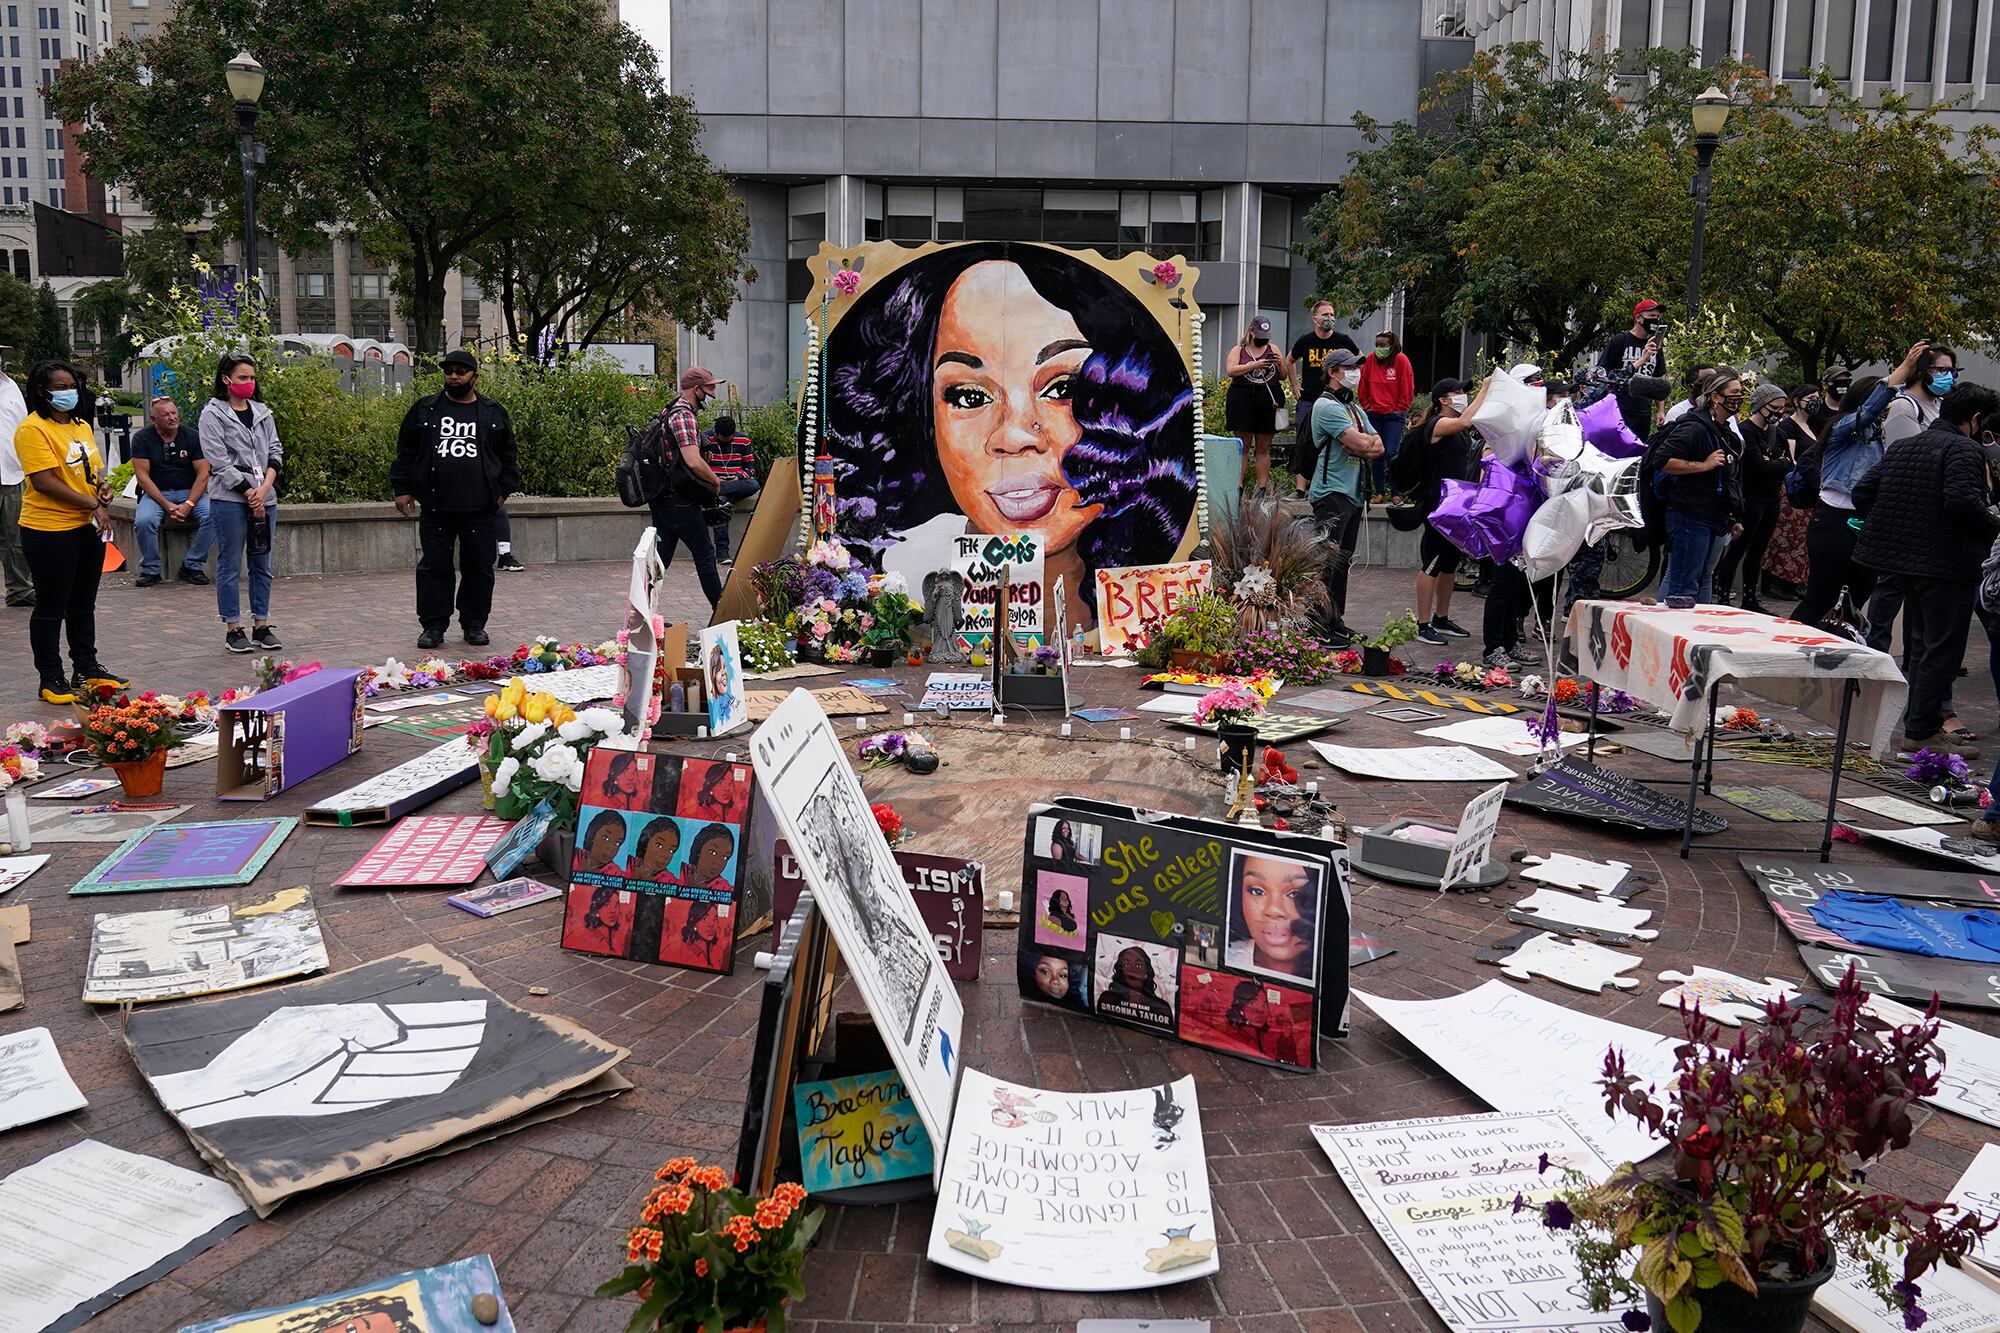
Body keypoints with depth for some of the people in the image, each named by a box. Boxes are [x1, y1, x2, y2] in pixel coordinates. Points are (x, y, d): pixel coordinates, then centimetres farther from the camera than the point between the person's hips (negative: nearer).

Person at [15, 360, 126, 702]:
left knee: (84, 604, 17)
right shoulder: (33, 429, -14)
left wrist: (103, 489, 0)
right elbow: (44, 481, -20)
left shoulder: (82, 426, 12)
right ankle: (51, 679, 10)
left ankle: (87, 668, 28)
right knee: (51, 607, 2)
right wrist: (93, 505, -19)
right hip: (49, 531, -8)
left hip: (89, 527, 8)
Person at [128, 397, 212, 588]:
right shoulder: (142, 438, -2)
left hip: (190, 492, 1)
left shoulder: (192, 436, 0)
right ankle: (150, 570, -9)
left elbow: (203, 474, -4)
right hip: (156, 493, -1)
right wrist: (166, 505, -18)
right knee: (144, 521, -31)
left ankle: (191, 566, -12)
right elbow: (142, 476, -7)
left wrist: (189, 504, -17)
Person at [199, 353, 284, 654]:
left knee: (262, 564, 9)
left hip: (264, 497, 5)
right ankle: (233, 630, 6)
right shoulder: (213, 414, -2)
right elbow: (219, 461, -8)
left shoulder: (262, 412, 13)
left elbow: (275, 451, 9)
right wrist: (249, 492, -12)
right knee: (230, 565, 0)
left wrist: (265, 487, -7)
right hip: (229, 498, -5)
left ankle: (261, 625, 17)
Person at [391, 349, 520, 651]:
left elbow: (507, 457, 12)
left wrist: (503, 490, 5)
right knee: (434, 566, 3)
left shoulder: (494, 413, 9)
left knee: (479, 567, 6)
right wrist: (402, 489, 3)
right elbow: (406, 453, 9)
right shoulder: (424, 409, 8)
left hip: (479, 508, 0)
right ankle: (432, 625, 12)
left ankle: (474, 624, 17)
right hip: (436, 506, 0)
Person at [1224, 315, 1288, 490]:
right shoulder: (1238, 350, 8)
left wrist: (1281, 364, -6)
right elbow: (1230, 371, -9)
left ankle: (1262, 488, 5)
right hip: (1243, 402, -2)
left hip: (1268, 403, 2)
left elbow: (1284, 377, 15)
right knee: (1242, 447, -2)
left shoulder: (1273, 350, 14)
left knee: (1263, 449, 4)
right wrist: (1255, 365, -17)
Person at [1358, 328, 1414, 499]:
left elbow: (1408, 389, -3)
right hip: (1374, 414, 4)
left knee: (1391, 453, -10)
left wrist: (1399, 409, -3)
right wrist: (1366, 406, 8)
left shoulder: (1401, 360, -5)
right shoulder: (1370, 360, 4)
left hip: (1395, 415, -4)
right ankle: (1380, 492, 14)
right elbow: (1363, 387, 13)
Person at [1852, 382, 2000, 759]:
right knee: (1943, 649, -2)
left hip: (1900, 558, 9)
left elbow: (1863, 491, 14)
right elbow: (1963, 502, -27)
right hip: (1945, 562, -9)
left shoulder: (1904, 446, 14)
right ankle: (1922, 731, -2)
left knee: (1922, 643, 19)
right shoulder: (1963, 450, -12)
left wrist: (1889, 529, 19)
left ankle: (1920, 723, 25)